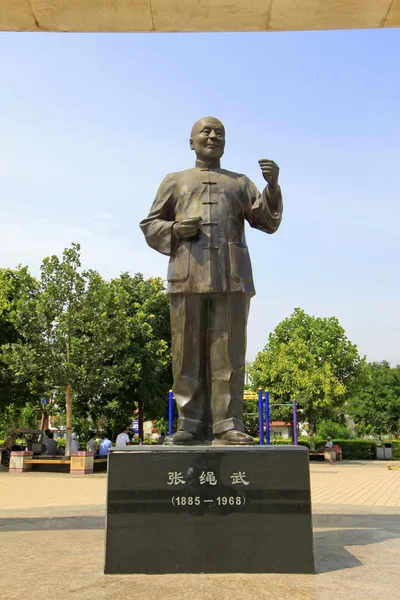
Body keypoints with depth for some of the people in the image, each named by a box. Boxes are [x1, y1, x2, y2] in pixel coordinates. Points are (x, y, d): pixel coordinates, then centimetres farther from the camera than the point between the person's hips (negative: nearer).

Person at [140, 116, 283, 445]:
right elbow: (150, 226, 17)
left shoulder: (240, 182, 23)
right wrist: (175, 230, -4)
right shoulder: (175, 181, 22)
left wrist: (273, 184, -6)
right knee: (189, 351, -4)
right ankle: (191, 423, 1)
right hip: (188, 274, 0)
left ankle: (228, 424, -3)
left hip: (232, 275, 0)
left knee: (228, 351, -5)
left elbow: (268, 221, 11)